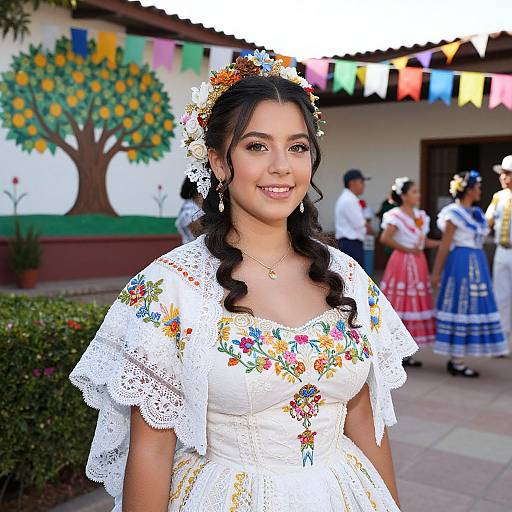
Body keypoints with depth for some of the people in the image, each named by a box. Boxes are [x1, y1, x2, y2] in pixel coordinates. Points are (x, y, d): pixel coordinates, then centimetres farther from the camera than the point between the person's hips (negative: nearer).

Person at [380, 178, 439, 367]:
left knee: (414, 306, 9)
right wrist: (407, 250, -15)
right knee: (400, 307, -3)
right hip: (402, 263, -7)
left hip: (418, 264, 7)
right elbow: (385, 238, -22)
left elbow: (426, 242, 15)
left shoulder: (420, 215, 12)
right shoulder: (396, 215, -9)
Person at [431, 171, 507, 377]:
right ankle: (457, 363, 3)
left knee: (471, 306, 9)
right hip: (461, 262, -8)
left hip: (477, 263, 8)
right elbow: (445, 245, -11)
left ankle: (456, 358, 17)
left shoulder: (477, 213, 14)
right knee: (460, 306, -4)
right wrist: (436, 272, -12)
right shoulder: (454, 213, -10)